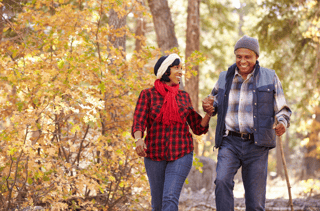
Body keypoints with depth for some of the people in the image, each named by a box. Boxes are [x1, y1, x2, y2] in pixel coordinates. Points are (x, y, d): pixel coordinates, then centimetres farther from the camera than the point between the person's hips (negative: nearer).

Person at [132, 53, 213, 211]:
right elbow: (138, 122, -12)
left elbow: (198, 128, 9)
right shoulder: (148, 95, 0)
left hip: (181, 155, 0)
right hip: (154, 155, 0)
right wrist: (138, 140, -32)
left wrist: (209, 113, -8)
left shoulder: (184, 97, 8)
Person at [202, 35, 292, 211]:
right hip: (230, 143, 1)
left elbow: (282, 110, 6)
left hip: (257, 145, -1)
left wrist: (282, 123, -17)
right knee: (222, 181, -26)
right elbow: (216, 103, 21)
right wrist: (209, 106, -3)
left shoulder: (269, 78, 2)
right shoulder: (225, 77, 8)